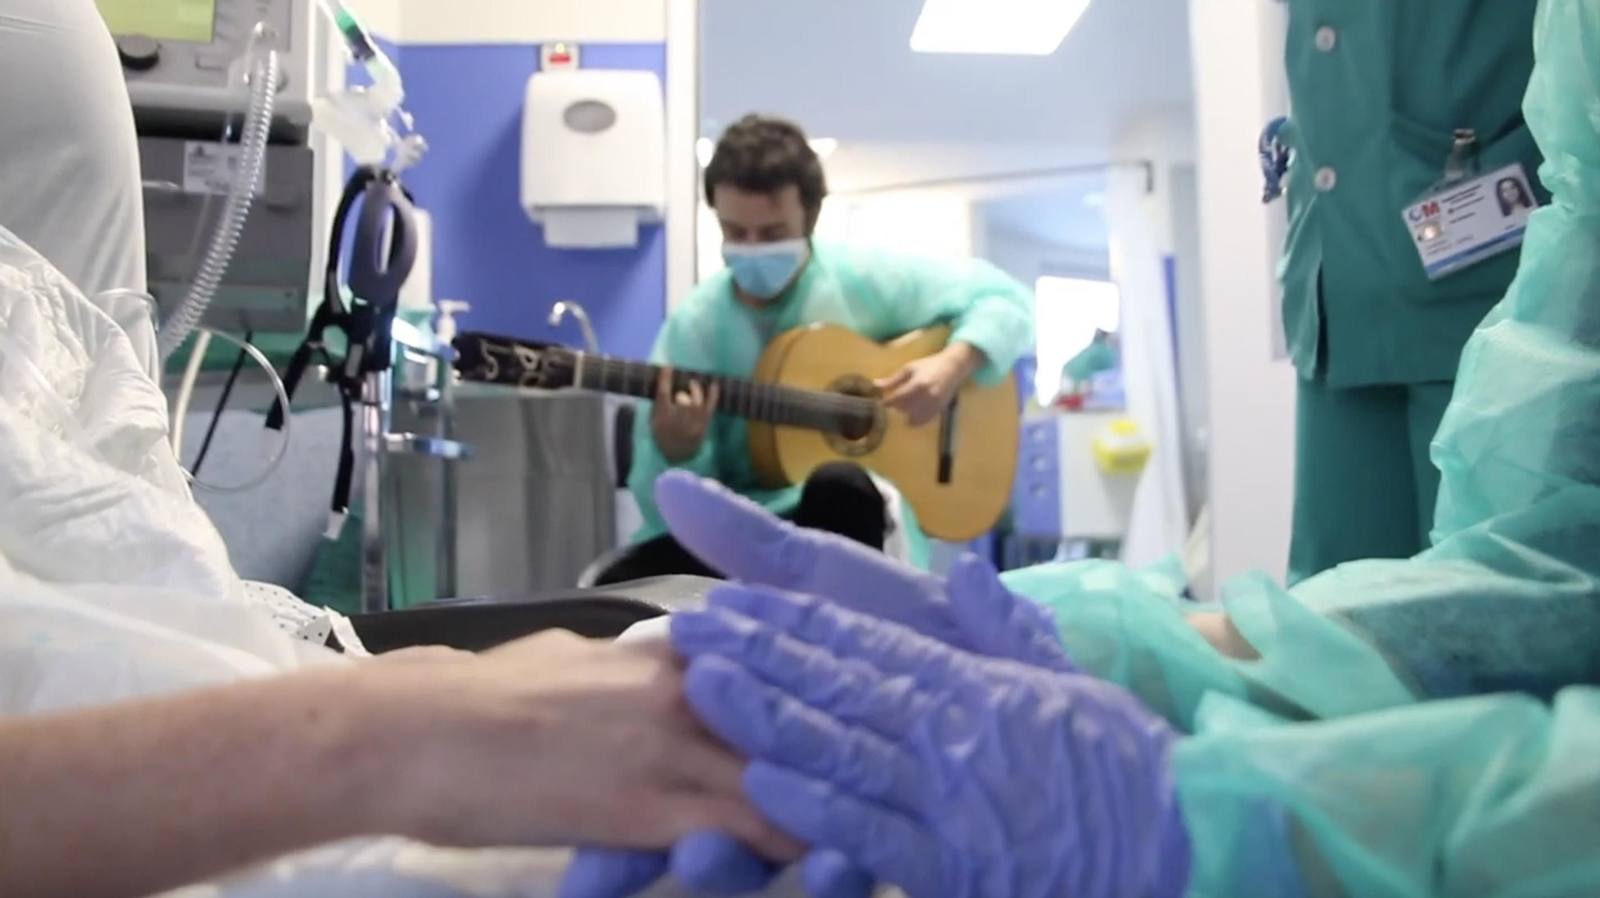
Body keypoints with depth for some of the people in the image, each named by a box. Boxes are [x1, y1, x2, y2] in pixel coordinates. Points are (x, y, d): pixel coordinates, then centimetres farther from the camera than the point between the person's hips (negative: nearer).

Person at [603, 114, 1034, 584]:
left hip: (854, 516, 0)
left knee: (840, 484, -37)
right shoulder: (694, 324, 1)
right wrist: (676, 452, -24)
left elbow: (1006, 298, 6)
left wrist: (953, 364, -12)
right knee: (619, 589, -26)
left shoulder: (867, 280, 0)